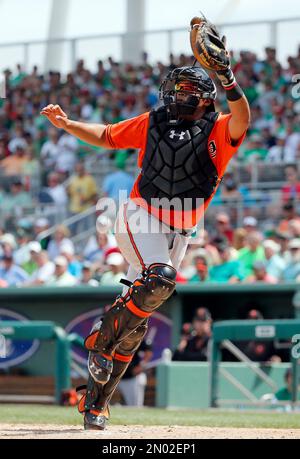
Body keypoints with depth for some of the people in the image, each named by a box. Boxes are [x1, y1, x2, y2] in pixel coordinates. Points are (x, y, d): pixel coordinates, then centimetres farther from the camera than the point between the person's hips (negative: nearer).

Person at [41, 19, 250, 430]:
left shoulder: (218, 129, 0)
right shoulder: (153, 122, 7)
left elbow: (242, 121, -23)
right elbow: (107, 136, 19)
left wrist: (229, 80, -39)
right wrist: (67, 124, 4)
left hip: (178, 233, 2)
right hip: (139, 217, -2)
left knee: (136, 319, 4)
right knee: (159, 280, -31)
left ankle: (97, 399, 11)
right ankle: (102, 340, -15)